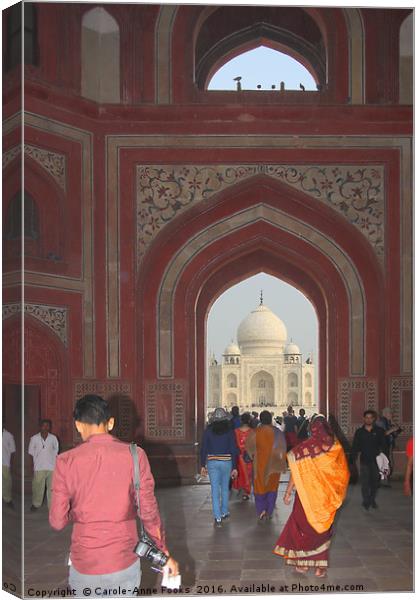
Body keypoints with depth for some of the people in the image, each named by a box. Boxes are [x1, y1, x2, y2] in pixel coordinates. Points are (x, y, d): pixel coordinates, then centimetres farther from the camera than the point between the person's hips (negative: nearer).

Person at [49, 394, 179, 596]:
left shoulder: (66, 461, -10)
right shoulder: (134, 455, -9)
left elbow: (57, 521, -8)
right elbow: (149, 511, -6)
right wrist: (165, 554, 5)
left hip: (85, 565, 0)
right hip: (124, 563, 0)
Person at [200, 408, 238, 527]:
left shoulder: (208, 431, -4)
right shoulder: (229, 431, -5)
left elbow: (203, 449, -2)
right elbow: (233, 450, -5)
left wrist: (203, 466, 6)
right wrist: (234, 467, 1)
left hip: (212, 462, 0)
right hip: (226, 462, 0)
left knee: (215, 490, 3)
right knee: (225, 488, 19)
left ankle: (217, 517, -1)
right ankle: (224, 512, 30)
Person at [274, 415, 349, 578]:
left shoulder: (303, 448, -15)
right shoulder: (336, 447, -11)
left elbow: (295, 473, -10)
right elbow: (343, 473, -4)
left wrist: (288, 492, 0)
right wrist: (337, 495, 10)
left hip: (307, 495, -2)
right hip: (327, 497, 2)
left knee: (303, 526, 16)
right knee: (322, 528, 16)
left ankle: (302, 563, 21)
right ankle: (320, 567, 20)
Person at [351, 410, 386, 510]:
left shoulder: (379, 431, 2)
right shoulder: (359, 432, 4)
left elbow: (383, 444, 1)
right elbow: (355, 447, 5)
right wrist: (353, 458, -4)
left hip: (376, 460, 0)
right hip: (364, 461, 0)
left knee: (375, 481, 9)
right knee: (365, 482, -4)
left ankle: (372, 500, 24)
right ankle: (366, 501, 5)